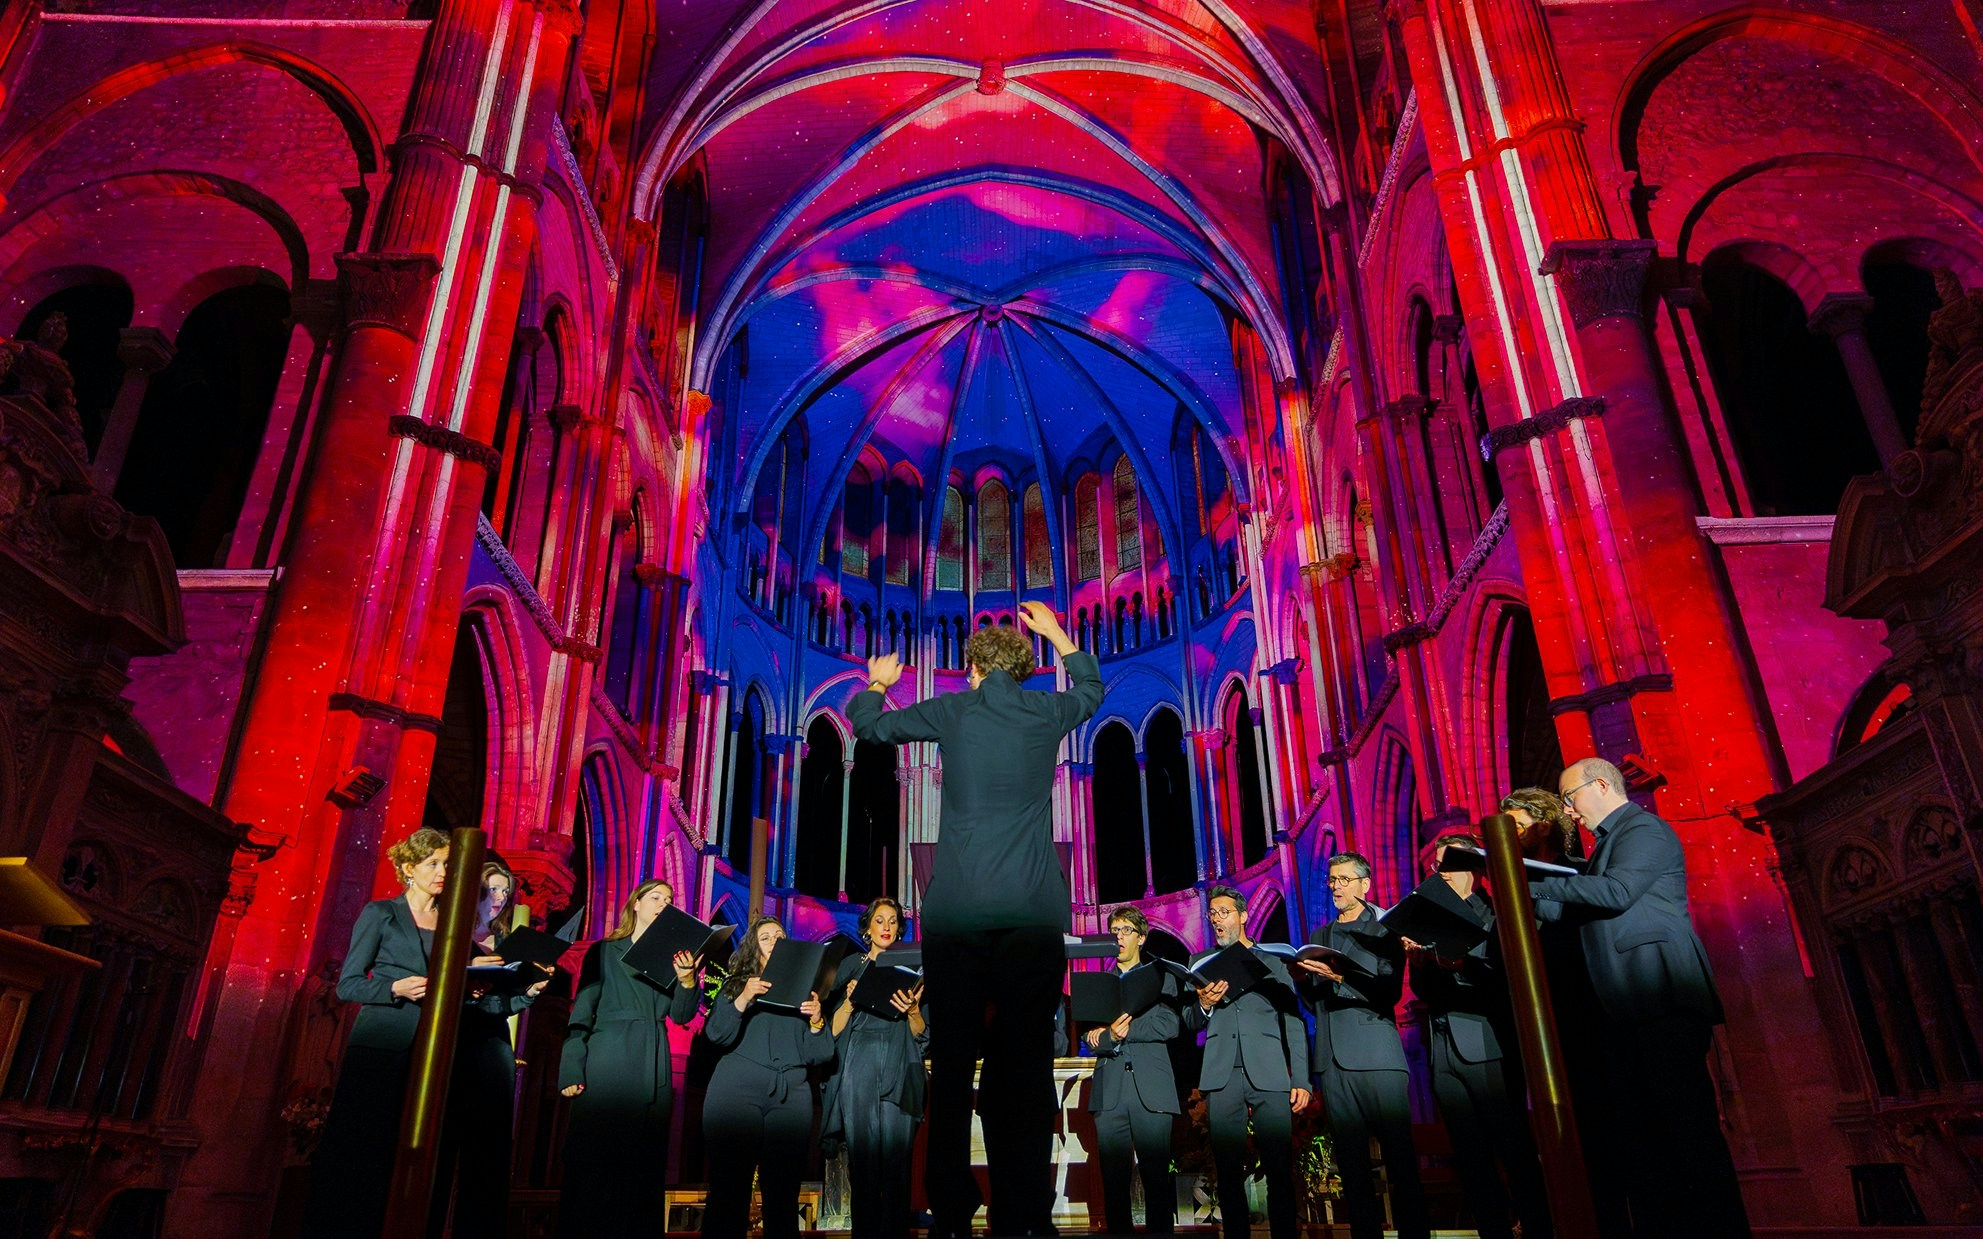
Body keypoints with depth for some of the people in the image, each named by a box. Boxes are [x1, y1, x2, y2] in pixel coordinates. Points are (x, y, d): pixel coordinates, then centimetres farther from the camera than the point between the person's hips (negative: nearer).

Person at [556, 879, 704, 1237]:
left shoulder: (672, 956, 13)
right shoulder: (604, 951, 6)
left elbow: (682, 1015, 5)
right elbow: (581, 1013, 1)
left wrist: (688, 980, -14)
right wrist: (572, 1070, -8)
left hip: (654, 1071, 3)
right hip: (606, 1064, -3)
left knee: (642, 1160, 5)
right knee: (594, 1157, -2)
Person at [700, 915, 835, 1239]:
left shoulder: (805, 989, 17)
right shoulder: (736, 984, 16)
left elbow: (819, 1055, 11)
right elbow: (716, 1034, 0)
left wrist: (816, 1020, -7)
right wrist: (743, 999, -13)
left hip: (792, 1094, 1)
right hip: (736, 1089, -1)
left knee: (783, 1192, -1)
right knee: (728, 1187, -4)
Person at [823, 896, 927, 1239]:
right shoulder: (852, 968, 15)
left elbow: (922, 1034, 10)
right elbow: (834, 1029, 10)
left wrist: (912, 1011, -11)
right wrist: (850, 1001, -8)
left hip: (899, 1072, 0)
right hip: (858, 1068, 0)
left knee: (896, 1156, -7)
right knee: (862, 1154, -3)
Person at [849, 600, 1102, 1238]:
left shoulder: (953, 710, 5)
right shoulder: (1046, 712, 9)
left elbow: (869, 725, 19)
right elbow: (1092, 688, 32)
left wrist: (875, 684, 38)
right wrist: (1057, 634, 42)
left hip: (956, 910, -1)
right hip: (1034, 910, 1)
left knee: (952, 1062, 4)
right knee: (1025, 1062, 2)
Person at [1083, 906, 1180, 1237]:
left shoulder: (1161, 978, 14)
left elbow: (1168, 1026, -2)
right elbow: (1090, 1041, 9)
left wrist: (1120, 1030, -7)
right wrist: (1111, 1036, -13)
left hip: (1151, 1092, -2)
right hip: (1109, 1093, 2)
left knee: (1157, 1177, -3)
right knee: (1113, 1180, 1)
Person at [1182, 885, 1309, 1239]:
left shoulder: (1273, 962, 13)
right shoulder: (1202, 963, 17)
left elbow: (1294, 1023, 8)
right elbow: (1189, 1023, 12)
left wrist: (1302, 1080, -2)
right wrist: (1204, 1005, -10)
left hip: (1269, 1075, -1)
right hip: (1222, 1075, 1)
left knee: (1279, 1170, -5)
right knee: (1228, 1171, 2)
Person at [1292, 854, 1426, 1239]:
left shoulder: (1383, 929, 3)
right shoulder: (1320, 936, 19)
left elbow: (1390, 991, -10)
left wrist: (1340, 977, -20)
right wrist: (1303, 978, -1)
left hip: (1376, 1056, -5)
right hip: (1332, 1059, 5)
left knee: (1400, 1159, -3)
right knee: (1352, 1164, 6)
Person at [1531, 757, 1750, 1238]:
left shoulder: (1643, 829, -3)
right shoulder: (1609, 841, 25)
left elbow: (1616, 891, -19)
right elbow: (1582, 915, 25)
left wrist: (1535, 884, -14)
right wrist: (1530, 899, 11)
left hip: (1661, 998, -10)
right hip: (1625, 1009, 10)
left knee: (1687, 1126, -11)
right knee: (1633, 1135, 5)